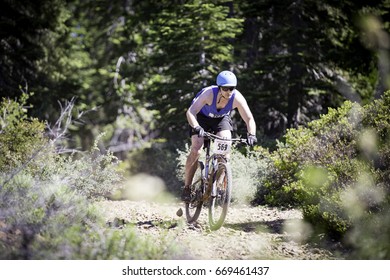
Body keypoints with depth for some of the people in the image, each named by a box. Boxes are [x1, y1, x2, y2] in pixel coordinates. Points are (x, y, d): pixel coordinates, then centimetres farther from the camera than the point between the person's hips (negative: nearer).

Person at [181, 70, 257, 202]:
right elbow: (190, 112, -45)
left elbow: (249, 119, -29)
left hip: (222, 118, 2)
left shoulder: (237, 98, -30)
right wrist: (196, 127, -63)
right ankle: (186, 188, -5)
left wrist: (251, 134, -48)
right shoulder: (209, 93, -37)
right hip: (201, 117, -2)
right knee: (196, 151, -18)